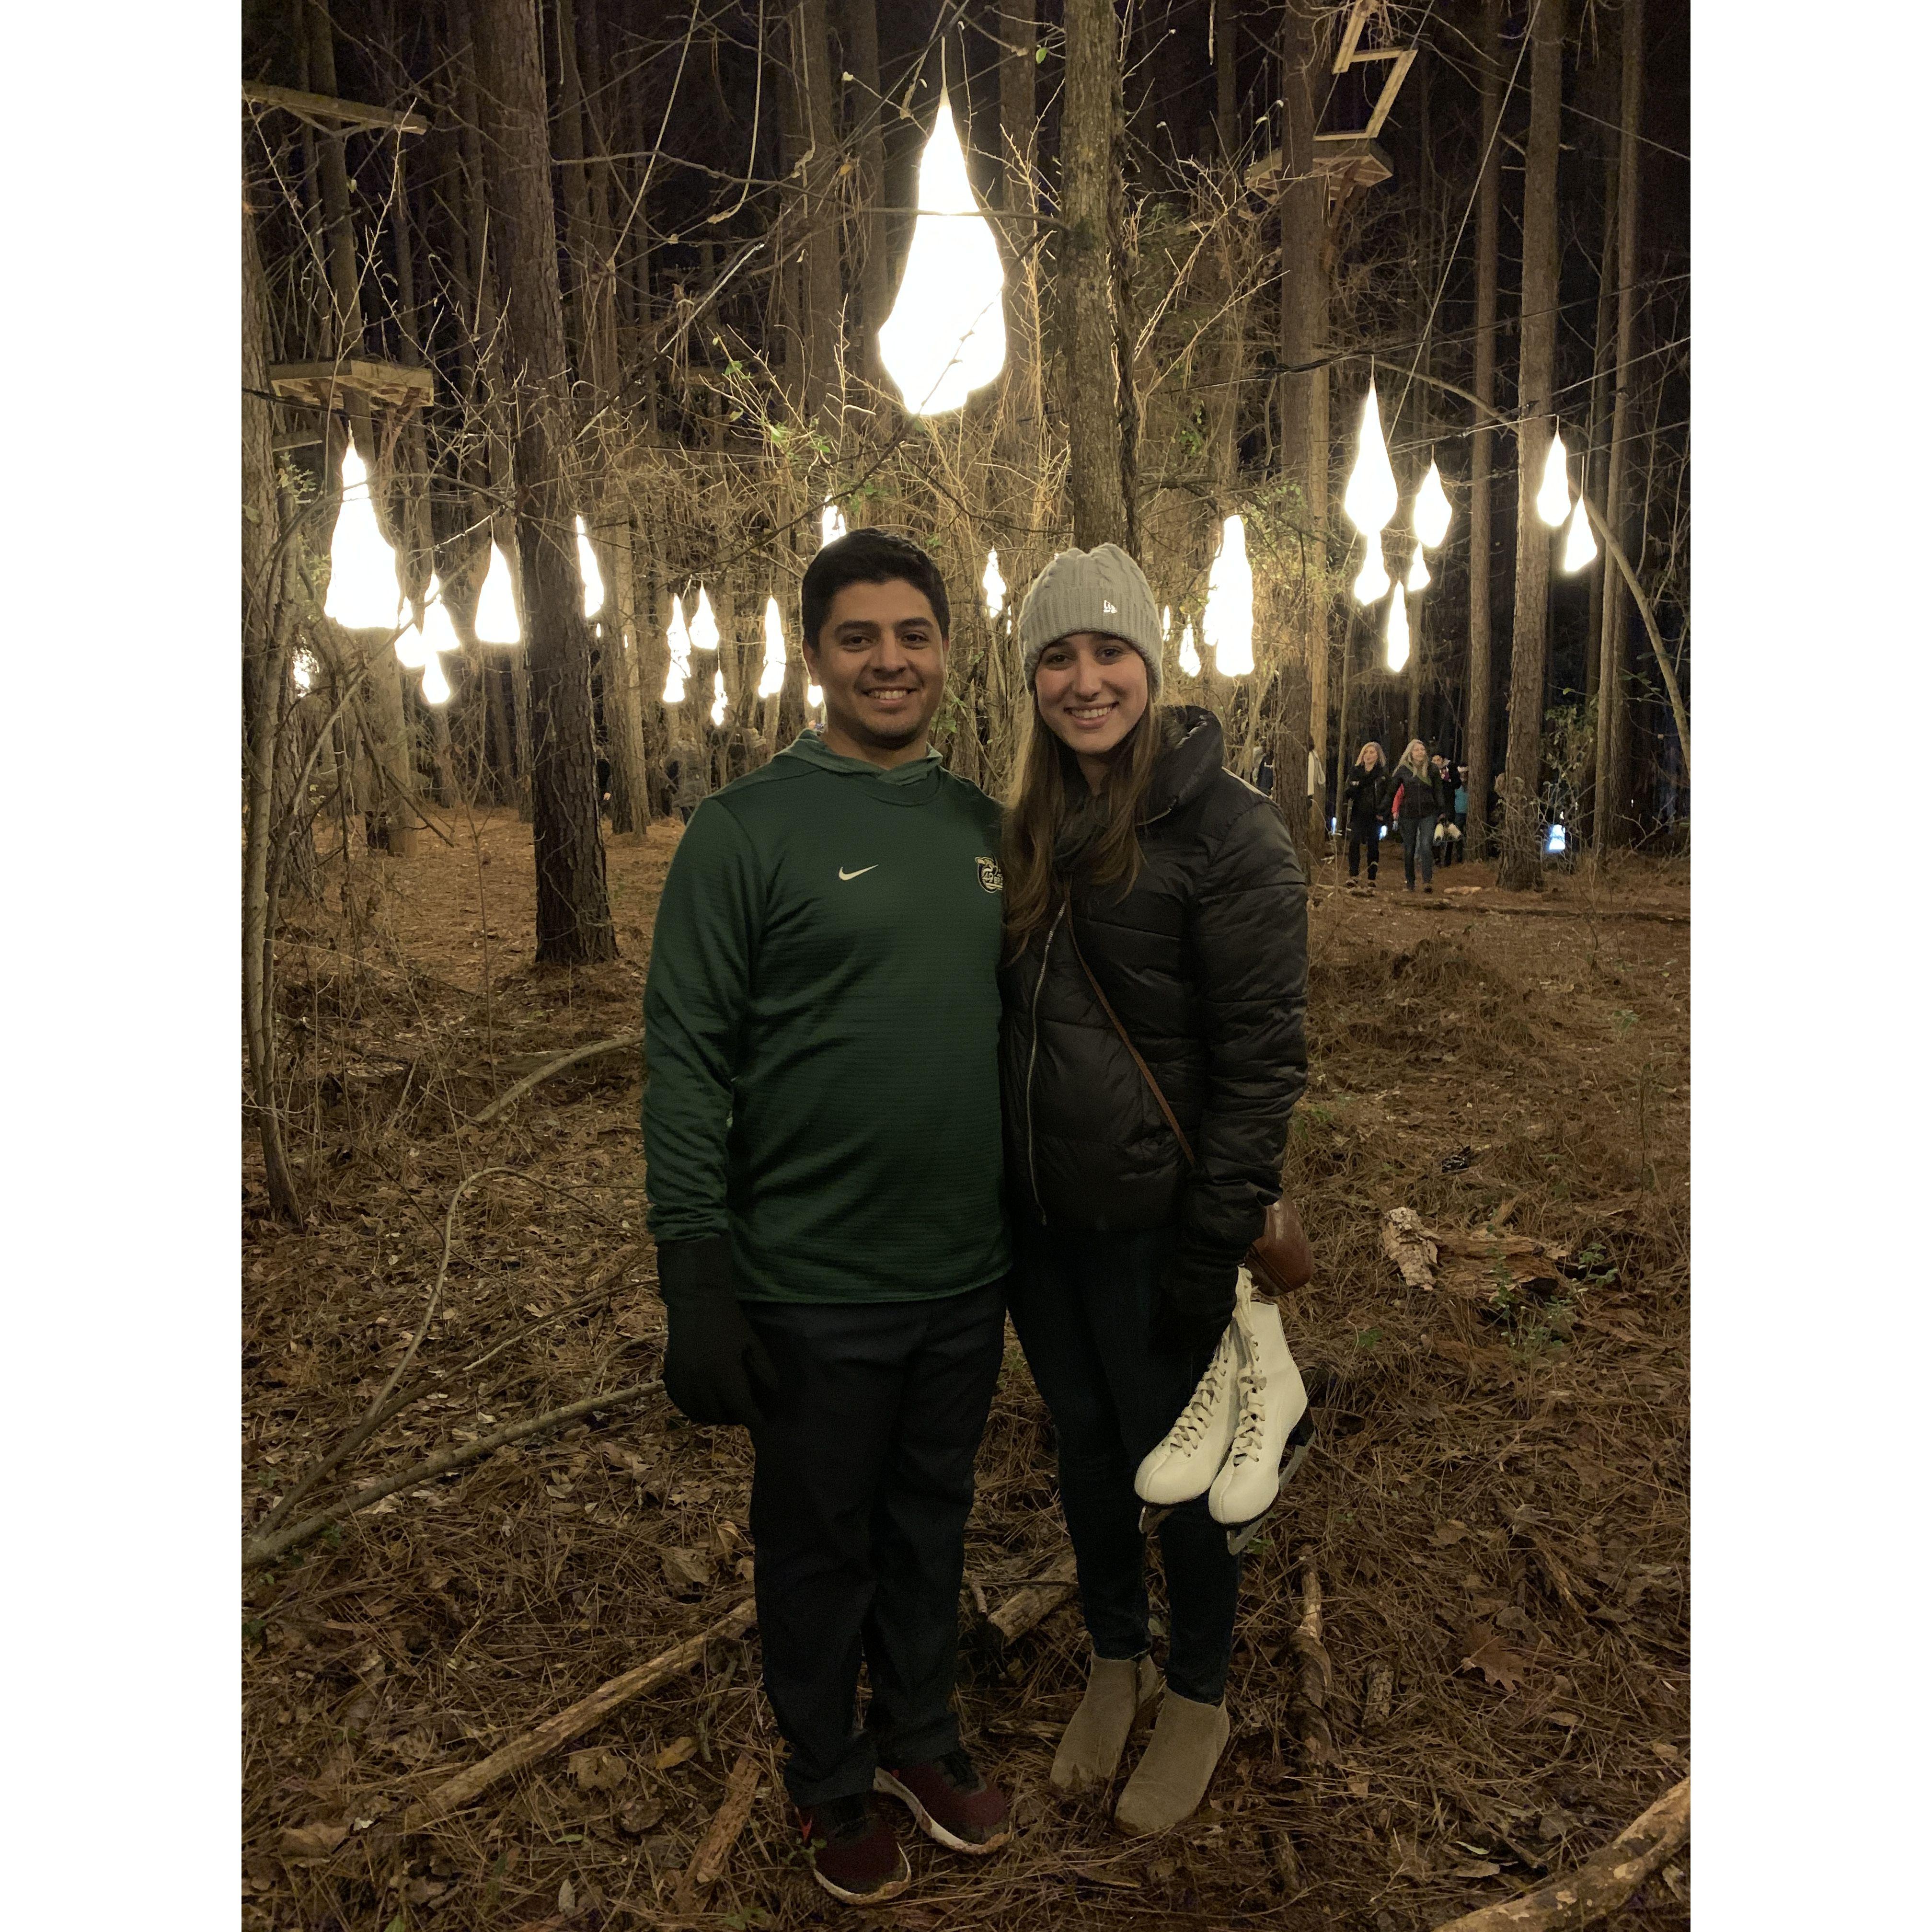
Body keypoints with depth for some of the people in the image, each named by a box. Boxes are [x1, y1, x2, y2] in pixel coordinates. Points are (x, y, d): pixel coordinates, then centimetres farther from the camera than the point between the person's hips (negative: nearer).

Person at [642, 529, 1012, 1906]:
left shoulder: (983, 825, 5)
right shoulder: (748, 830, -11)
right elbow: (688, 1058, -13)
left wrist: (1029, 1221, 12)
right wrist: (695, 1275, -16)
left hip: (966, 1276, 5)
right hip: (815, 1288, -4)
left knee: (933, 1522, 22)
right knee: (820, 1546, 16)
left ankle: (923, 1736, 46)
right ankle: (833, 1779, 40)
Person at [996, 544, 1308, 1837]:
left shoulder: (1229, 831, -15)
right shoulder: (1034, 829, 6)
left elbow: (1263, 1055, -16)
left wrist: (1218, 1242, -17)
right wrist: (996, 1187, 11)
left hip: (1153, 1222, -6)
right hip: (1043, 1218, 6)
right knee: (1085, 1445, 21)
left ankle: (1199, 1697, 39)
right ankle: (1115, 1659, 46)